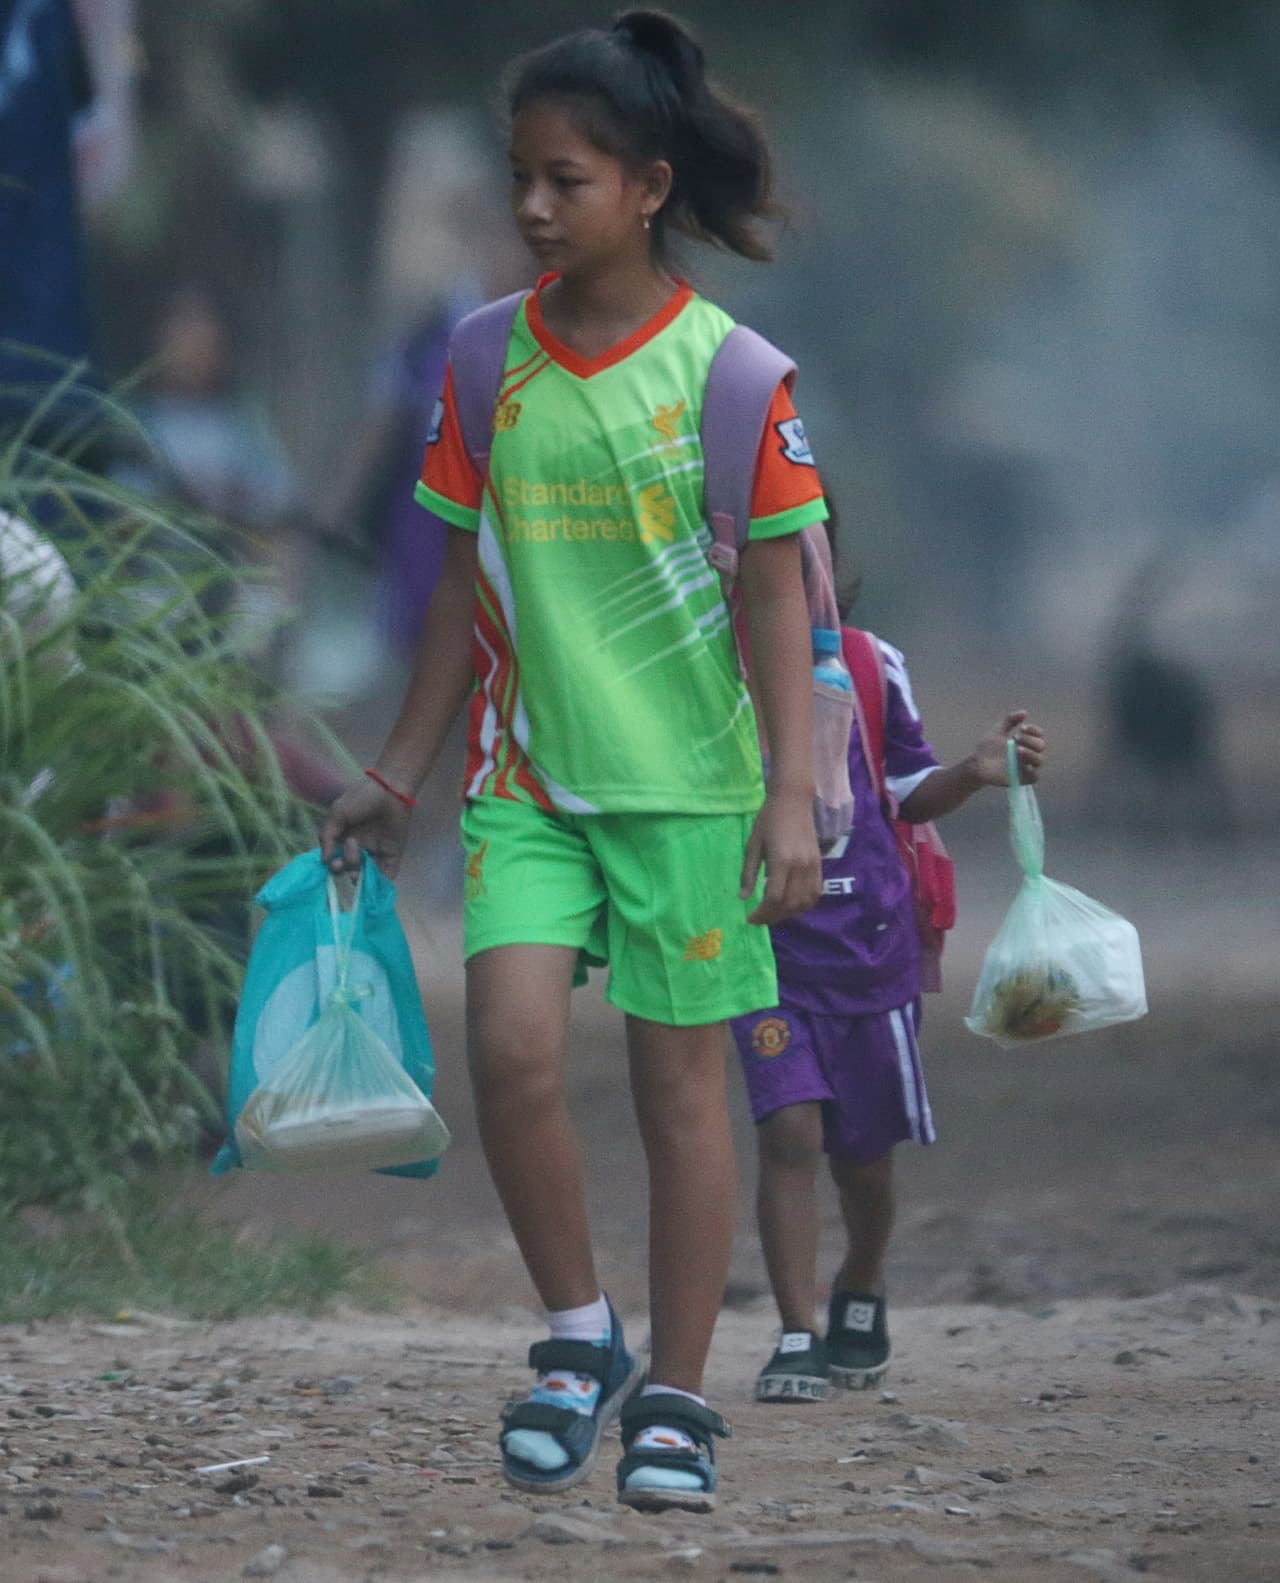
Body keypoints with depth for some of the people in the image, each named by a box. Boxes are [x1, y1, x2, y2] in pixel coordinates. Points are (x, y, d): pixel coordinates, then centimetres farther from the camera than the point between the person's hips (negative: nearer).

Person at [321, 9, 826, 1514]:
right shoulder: (490, 361, 4)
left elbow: (776, 595, -5)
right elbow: (466, 582, 12)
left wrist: (792, 792, -10)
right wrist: (399, 771, 13)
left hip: (690, 782, -3)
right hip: (530, 775, 3)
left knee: (680, 1077, 2)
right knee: (509, 1037, -15)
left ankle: (675, 1396, 12)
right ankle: (577, 1334, 4)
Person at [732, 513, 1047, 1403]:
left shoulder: (870, 669, 3)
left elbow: (909, 794, 12)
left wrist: (976, 773, -5)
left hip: (867, 940, 2)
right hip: (766, 942, -2)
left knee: (864, 1153, 12)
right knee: (789, 1130, -17)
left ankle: (860, 1299, 39)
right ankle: (797, 1340, -13)